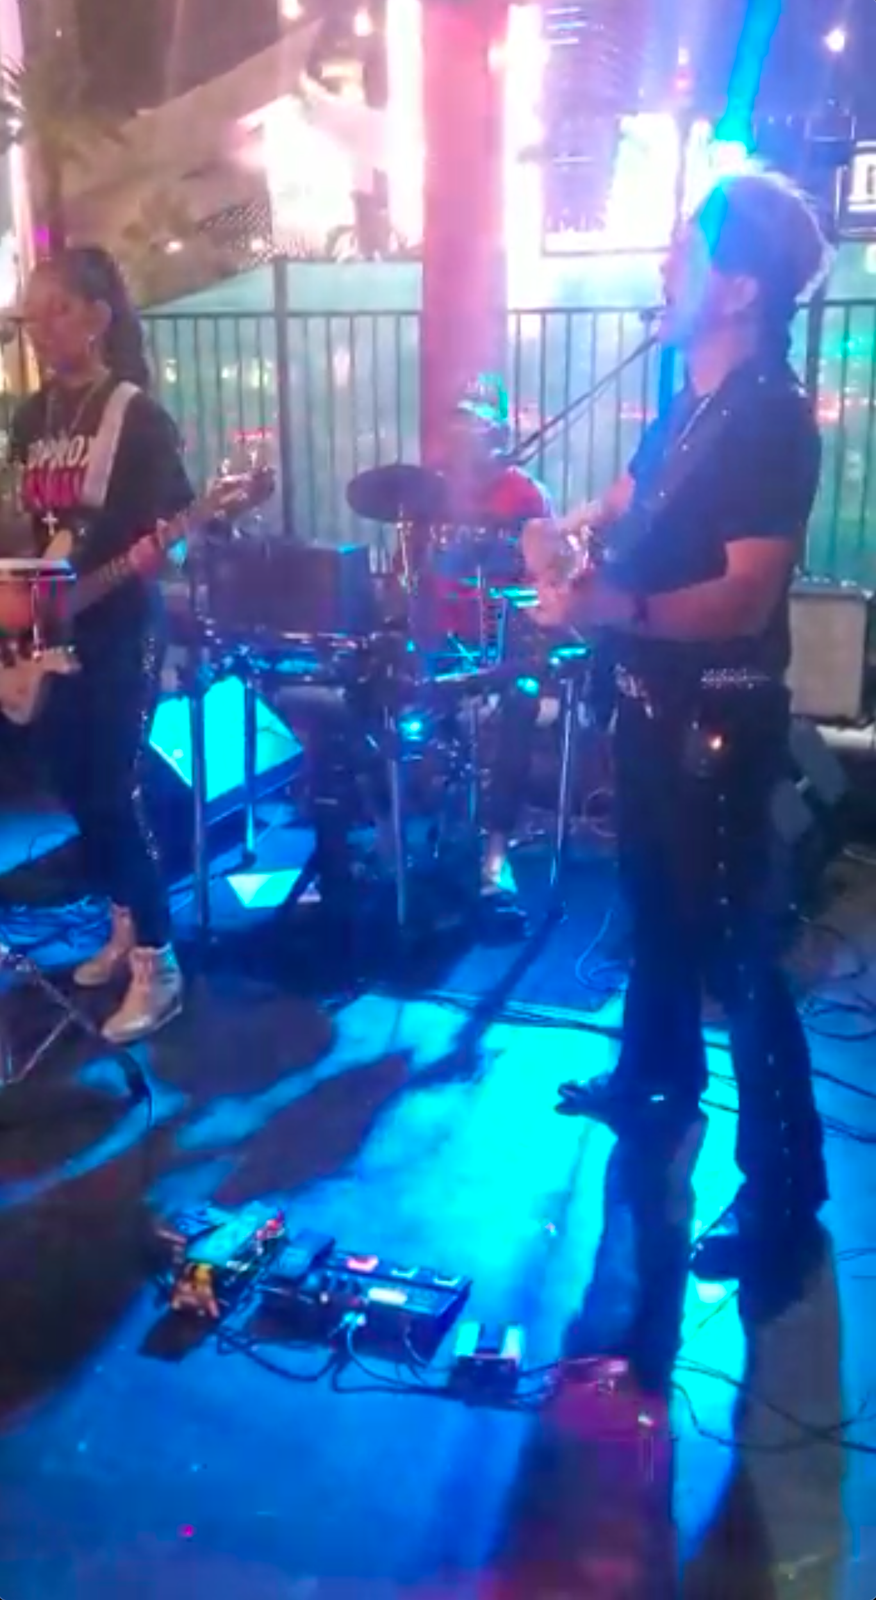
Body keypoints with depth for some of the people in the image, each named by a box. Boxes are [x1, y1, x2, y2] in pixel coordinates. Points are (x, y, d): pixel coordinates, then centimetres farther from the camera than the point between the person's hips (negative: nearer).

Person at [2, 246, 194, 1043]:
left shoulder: (137, 415, -9)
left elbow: (177, 518, -11)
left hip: (121, 632, -7)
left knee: (112, 792, -8)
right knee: (76, 788, 12)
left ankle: (158, 967, 2)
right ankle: (126, 927, 30)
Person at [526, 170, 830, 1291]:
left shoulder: (771, 418, -19)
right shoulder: (692, 399, 9)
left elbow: (747, 597, -27)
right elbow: (632, 499, 23)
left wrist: (610, 608, -39)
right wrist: (567, 532, 2)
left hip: (719, 718, -9)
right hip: (653, 701, 9)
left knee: (732, 941, -4)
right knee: (657, 904, 22)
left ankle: (784, 1187, 8)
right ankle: (656, 1076, 43)